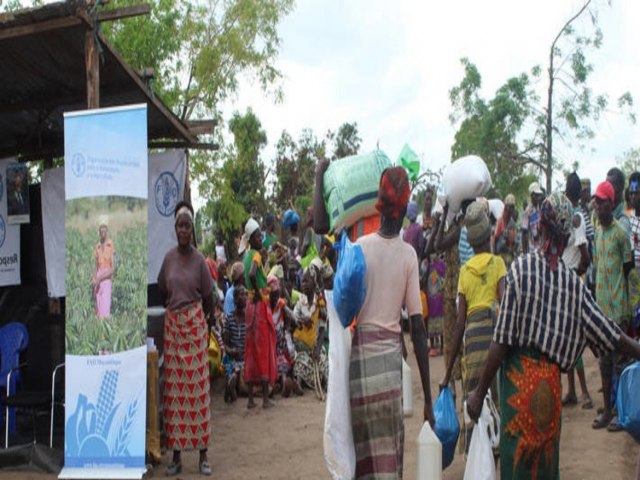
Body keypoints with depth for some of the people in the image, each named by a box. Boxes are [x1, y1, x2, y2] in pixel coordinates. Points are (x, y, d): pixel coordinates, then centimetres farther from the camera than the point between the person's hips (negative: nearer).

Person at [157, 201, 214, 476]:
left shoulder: (199, 260, -3)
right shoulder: (169, 258, 3)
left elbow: (208, 297, 5)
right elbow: (162, 292, 13)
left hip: (195, 325, -2)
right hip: (173, 325, 2)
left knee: (198, 388, 0)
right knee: (174, 389, 4)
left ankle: (203, 455, 8)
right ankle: (176, 456, 12)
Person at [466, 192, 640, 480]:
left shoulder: (521, 268, -8)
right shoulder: (575, 283, 1)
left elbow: (501, 342, -10)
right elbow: (611, 336, 5)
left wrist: (480, 392, -4)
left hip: (519, 378, -3)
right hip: (551, 384, 3)